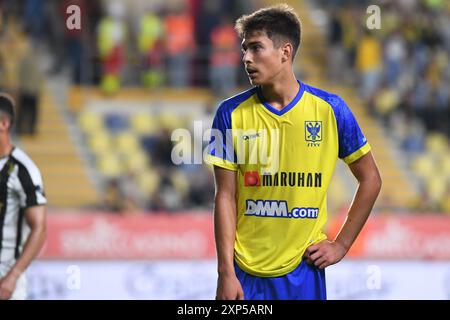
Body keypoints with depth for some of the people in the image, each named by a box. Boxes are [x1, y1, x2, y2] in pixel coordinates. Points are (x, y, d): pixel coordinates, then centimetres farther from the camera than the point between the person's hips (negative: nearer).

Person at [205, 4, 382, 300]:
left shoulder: (330, 109, -3)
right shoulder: (232, 113, -2)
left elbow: (370, 179, 6)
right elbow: (226, 197, -2)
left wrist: (341, 245, 0)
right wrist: (226, 273, -8)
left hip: (303, 270, 0)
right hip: (245, 272, 0)